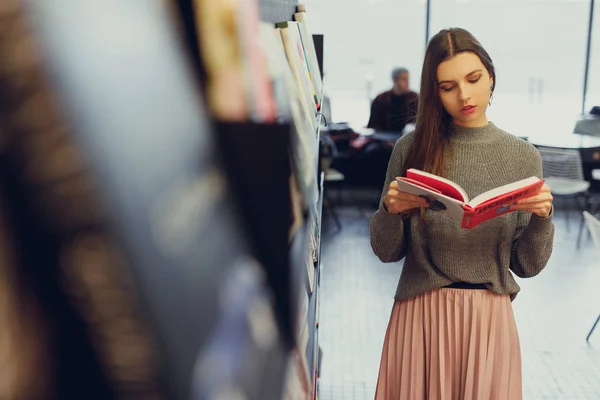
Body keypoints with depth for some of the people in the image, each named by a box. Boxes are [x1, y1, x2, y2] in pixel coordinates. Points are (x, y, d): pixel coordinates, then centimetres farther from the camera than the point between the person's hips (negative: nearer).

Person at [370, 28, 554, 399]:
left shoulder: (523, 157, 1)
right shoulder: (412, 149, -2)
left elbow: (527, 265, 3)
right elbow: (386, 252, 2)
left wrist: (541, 218, -14)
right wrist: (391, 211, -17)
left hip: (490, 317, 1)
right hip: (420, 315, 0)